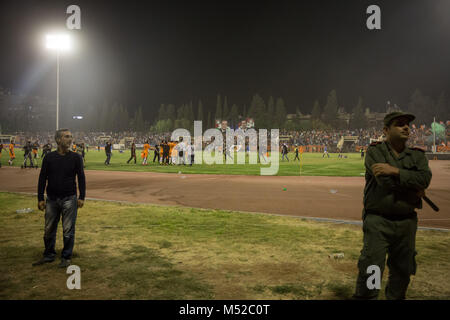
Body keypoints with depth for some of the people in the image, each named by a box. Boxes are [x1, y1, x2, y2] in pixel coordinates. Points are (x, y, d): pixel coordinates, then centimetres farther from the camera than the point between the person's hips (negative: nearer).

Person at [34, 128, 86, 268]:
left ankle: (66, 257, 17)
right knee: (49, 230, 12)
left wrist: (81, 197, -4)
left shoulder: (76, 157, -1)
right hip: (51, 199, 2)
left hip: (69, 199, -2)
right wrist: (40, 198, 2)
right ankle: (49, 255, 30)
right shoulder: (49, 157, 2)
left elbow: (81, 178, 1)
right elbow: (42, 178, 5)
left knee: (68, 230, 2)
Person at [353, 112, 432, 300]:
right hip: (378, 221, -4)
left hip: (407, 223, 5)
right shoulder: (374, 152, -2)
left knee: (403, 270, 15)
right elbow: (385, 181, -16)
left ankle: (396, 297, 34)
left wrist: (395, 171, -18)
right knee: (371, 270, -6)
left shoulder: (417, 155, 10)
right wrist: (415, 191, -7)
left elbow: (425, 178, -9)